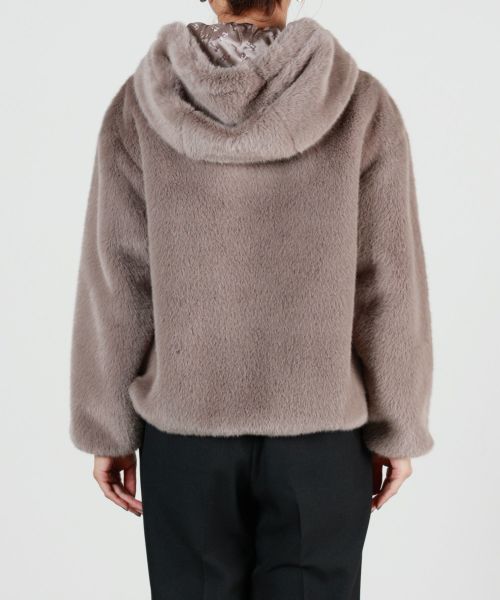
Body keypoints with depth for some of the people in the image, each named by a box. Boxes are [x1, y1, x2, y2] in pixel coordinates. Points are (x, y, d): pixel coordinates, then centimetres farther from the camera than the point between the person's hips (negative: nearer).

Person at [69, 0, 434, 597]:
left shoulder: (139, 107, -8)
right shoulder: (362, 105, -10)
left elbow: (113, 289, -6)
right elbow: (390, 290, -8)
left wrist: (108, 431, 5)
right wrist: (396, 430, 3)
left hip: (184, 430, 1)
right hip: (321, 432, 0)